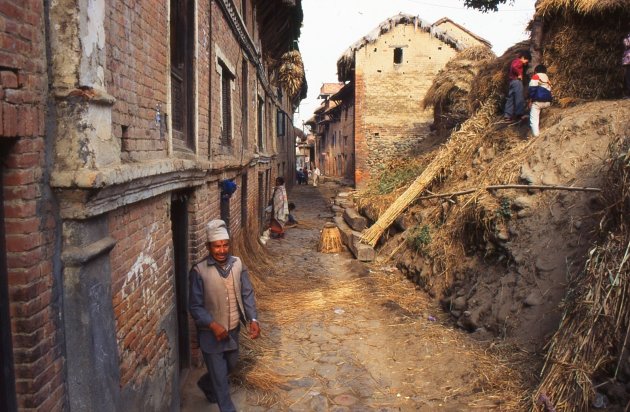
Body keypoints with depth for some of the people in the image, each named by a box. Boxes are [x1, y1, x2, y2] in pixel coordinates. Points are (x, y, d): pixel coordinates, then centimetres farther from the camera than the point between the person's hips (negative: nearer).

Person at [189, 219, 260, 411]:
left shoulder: (238, 264, -6)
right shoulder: (199, 271, -19)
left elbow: (247, 294, -2)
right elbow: (195, 306, -15)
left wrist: (253, 319, -15)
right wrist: (213, 325, -26)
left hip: (233, 329, 5)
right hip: (211, 333, -5)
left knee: (230, 365, 26)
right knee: (220, 378, 5)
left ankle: (206, 384, 54)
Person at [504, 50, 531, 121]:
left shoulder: (515, 61, 21)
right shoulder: (519, 62, -9)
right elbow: (514, 67, -25)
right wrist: (519, 74, -17)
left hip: (512, 81, 9)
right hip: (517, 81, -9)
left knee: (511, 98, 8)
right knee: (519, 98, -8)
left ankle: (507, 114, 5)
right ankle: (519, 114, -11)